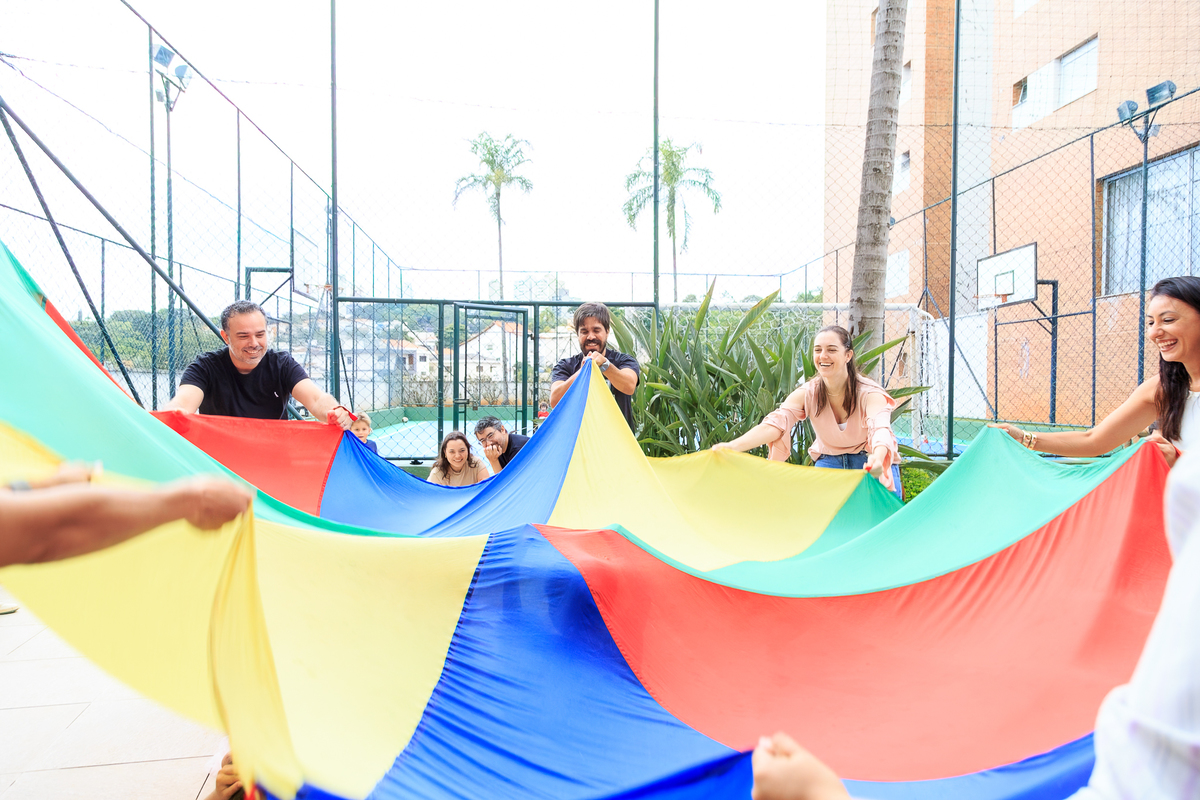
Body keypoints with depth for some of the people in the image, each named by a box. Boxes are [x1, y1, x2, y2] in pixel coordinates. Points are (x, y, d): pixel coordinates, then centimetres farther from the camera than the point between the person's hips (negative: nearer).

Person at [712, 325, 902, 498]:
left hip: (871, 464, -2)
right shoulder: (807, 393, -14)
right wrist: (733, 446, -47)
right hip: (828, 461, 2)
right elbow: (774, 423, -29)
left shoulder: (870, 393, -21)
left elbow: (880, 429, -40)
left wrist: (878, 458, -65)